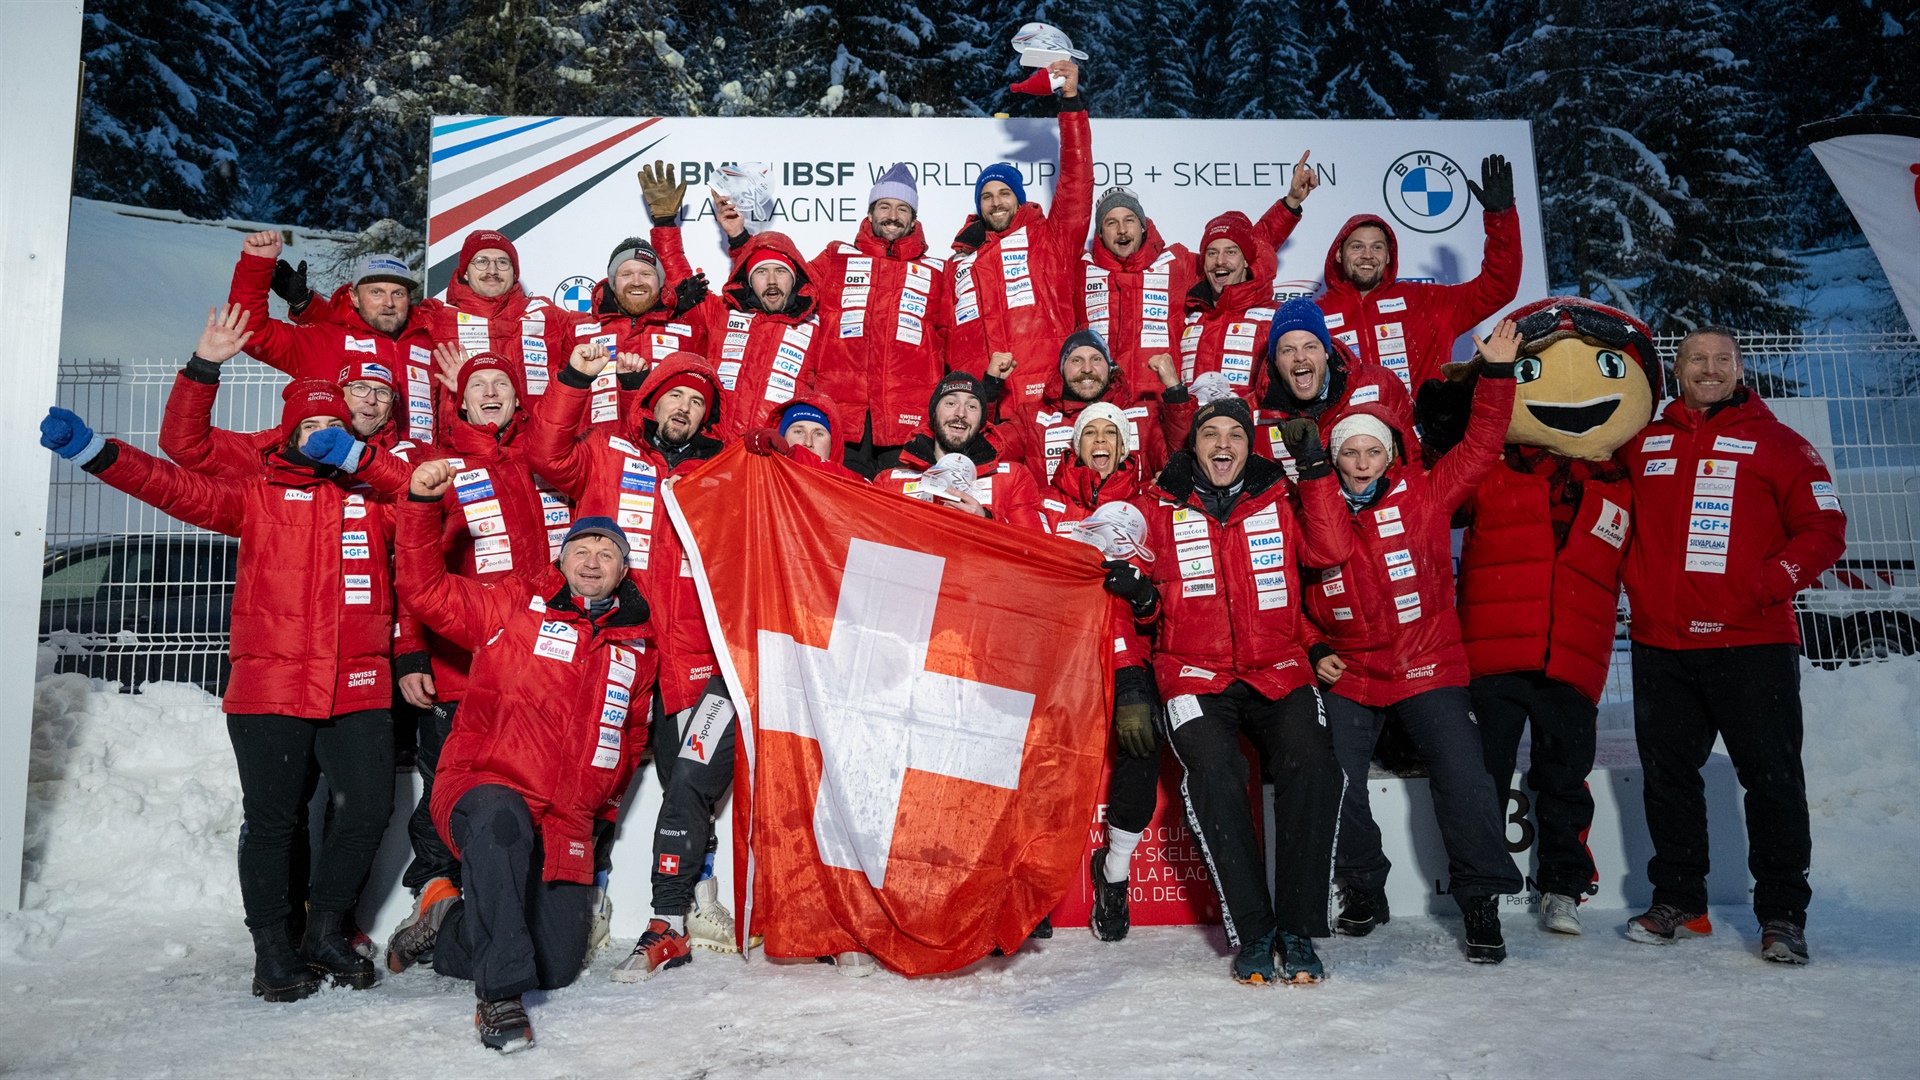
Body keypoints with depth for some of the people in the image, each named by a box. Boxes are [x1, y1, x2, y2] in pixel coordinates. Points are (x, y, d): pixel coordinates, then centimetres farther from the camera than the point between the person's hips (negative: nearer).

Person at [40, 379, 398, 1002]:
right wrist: (94, 451, -13)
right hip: (269, 688, -1)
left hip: (358, 690, 1)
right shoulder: (258, 495, 9)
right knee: (270, 819, 4)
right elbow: (179, 489, -1)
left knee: (368, 811, 2)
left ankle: (324, 933, 22)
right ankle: (271, 945, 20)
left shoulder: (374, 496, 11)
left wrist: (355, 455, -12)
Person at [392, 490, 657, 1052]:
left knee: (558, 968, 4)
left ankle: (452, 932, 32)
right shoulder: (516, 602, 3)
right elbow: (427, 590, -5)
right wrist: (423, 502, -15)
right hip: (482, 787, -4)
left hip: (565, 825, 5)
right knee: (500, 817, -42)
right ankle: (499, 992, -29)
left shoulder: (636, 646, 14)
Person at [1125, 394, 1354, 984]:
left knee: (1311, 764, -25)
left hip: (1278, 671, 2)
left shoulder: (1277, 501, 13)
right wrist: (1133, 588, -18)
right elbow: (1128, 583, 6)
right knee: (1215, 770, -28)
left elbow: (1333, 550, 0)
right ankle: (1253, 931, -16)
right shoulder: (1159, 507, 8)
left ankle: (1298, 928, -12)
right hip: (1196, 675, -1)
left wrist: (1314, 468, -3)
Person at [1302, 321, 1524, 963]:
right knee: (1336, 784, -1)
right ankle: (1363, 892, 23)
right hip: (1346, 675, 2)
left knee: (1464, 781, -9)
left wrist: (1496, 374, -10)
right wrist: (1313, 650, -3)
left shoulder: (1422, 494, 1)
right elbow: (1293, 595, 9)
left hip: (1428, 668, -1)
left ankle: (1482, 903, 9)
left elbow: (1480, 447, -3)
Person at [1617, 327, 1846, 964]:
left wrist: (1767, 585, -15)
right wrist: (1636, 582, 9)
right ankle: (1677, 902, 24)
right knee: (1667, 777, 10)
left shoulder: (1778, 444, 4)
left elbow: (1824, 529, -2)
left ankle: (1782, 915, 13)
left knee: (1772, 778, 1)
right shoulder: (1641, 445, 11)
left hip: (1754, 643, -3)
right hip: (1660, 647, 3)